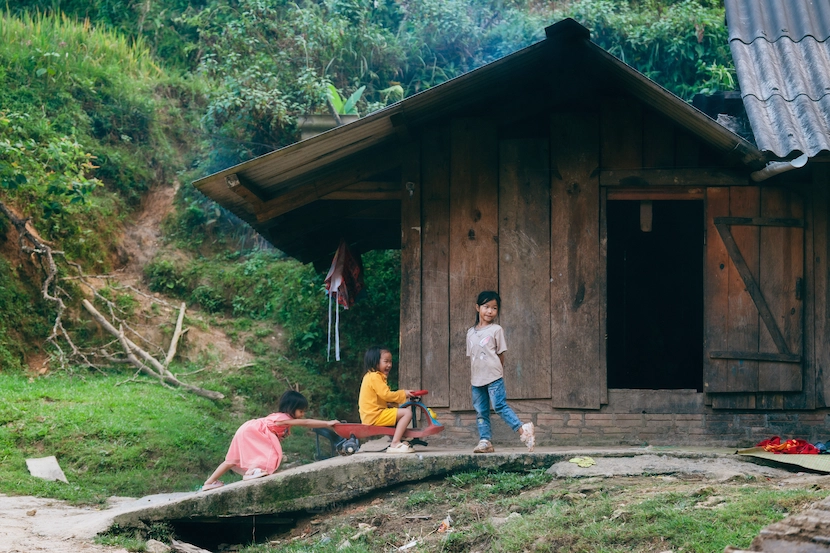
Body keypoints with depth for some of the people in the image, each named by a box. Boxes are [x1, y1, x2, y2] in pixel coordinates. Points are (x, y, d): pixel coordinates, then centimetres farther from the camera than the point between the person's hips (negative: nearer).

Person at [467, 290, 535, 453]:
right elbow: (471, 357, 15)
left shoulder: (496, 330, 0)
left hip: (493, 377, -6)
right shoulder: (471, 332, 14)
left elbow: (501, 354, 1)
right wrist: (471, 378, 9)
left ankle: (523, 430, -17)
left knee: (500, 406, -15)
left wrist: (498, 374, 1)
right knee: (480, 411, 5)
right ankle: (485, 441, 7)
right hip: (477, 379, 6)